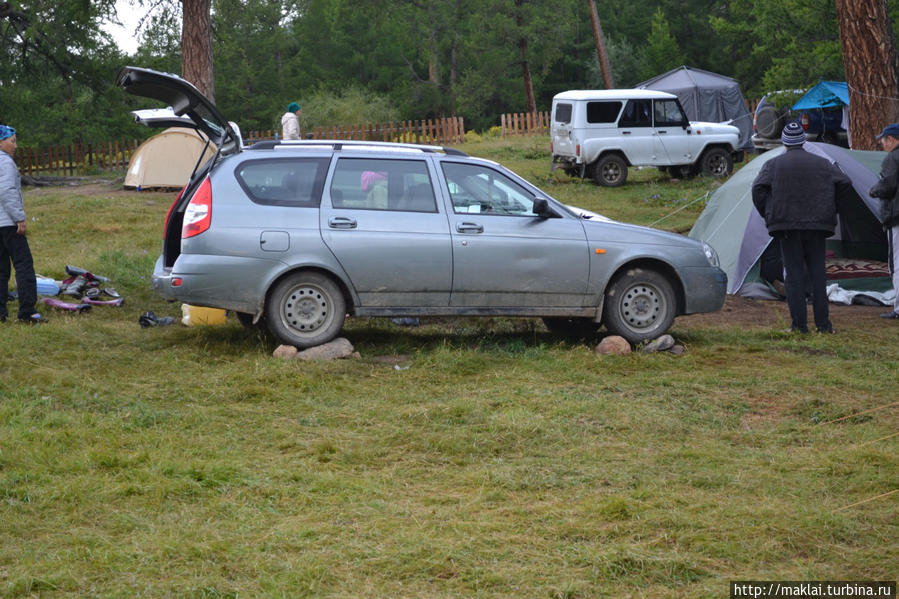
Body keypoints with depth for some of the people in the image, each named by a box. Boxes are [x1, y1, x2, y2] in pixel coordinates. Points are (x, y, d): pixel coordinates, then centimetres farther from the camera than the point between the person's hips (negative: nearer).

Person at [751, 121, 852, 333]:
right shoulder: (822, 164, 9)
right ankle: (823, 322, 4)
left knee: (794, 274, 1)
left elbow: (758, 189, -10)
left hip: (787, 226, -1)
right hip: (817, 226, 2)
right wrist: (828, 207, 15)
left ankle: (799, 324, -3)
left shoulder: (773, 165, 2)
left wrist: (768, 215, 2)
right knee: (817, 272, 7)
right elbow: (845, 185, 4)